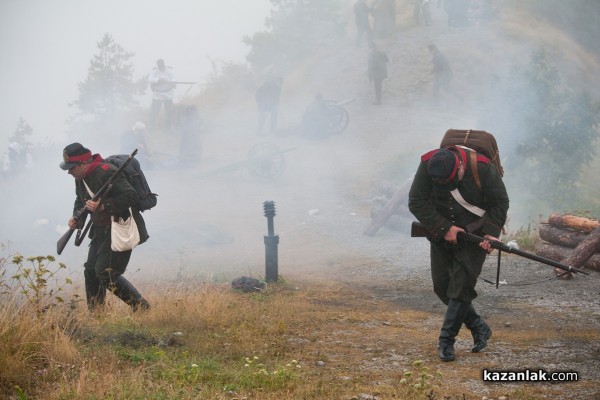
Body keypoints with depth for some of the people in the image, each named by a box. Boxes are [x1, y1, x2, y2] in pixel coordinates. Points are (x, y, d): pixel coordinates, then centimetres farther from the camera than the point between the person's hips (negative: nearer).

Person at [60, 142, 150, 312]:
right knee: (91, 270, 8)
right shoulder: (81, 178, 7)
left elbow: (131, 196, -28)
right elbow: (80, 200, 26)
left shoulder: (106, 173, -23)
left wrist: (103, 206, -31)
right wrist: (76, 217, 6)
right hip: (101, 230, 10)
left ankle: (140, 305, -8)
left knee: (105, 272, -15)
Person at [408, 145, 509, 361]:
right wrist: (444, 228, -21)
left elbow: (499, 203, -10)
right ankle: (479, 327, 19)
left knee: (462, 285, -12)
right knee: (442, 285, 3)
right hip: (441, 234, 4)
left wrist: (490, 232, -22)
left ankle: (446, 341, -7)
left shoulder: (483, 168, -23)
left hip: (473, 236, -3)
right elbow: (417, 202, -15)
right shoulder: (427, 165, -19)